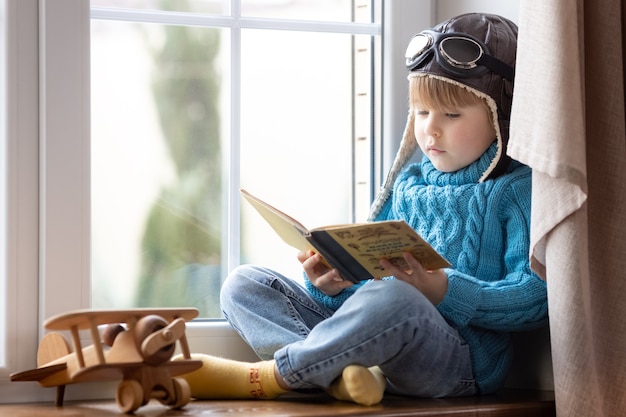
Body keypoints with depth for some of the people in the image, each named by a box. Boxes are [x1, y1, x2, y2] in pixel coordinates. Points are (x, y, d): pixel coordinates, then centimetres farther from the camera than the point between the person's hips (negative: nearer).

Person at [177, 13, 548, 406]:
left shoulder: (517, 190, 2)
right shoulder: (407, 185, 22)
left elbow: (535, 299, -9)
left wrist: (444, 290, -22)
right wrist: (333, 287, -1)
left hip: (460, 361, -7)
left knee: (391, 298, -41)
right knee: (245, 283, -2)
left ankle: (264, 377, -25)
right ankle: (340, 372, -29)